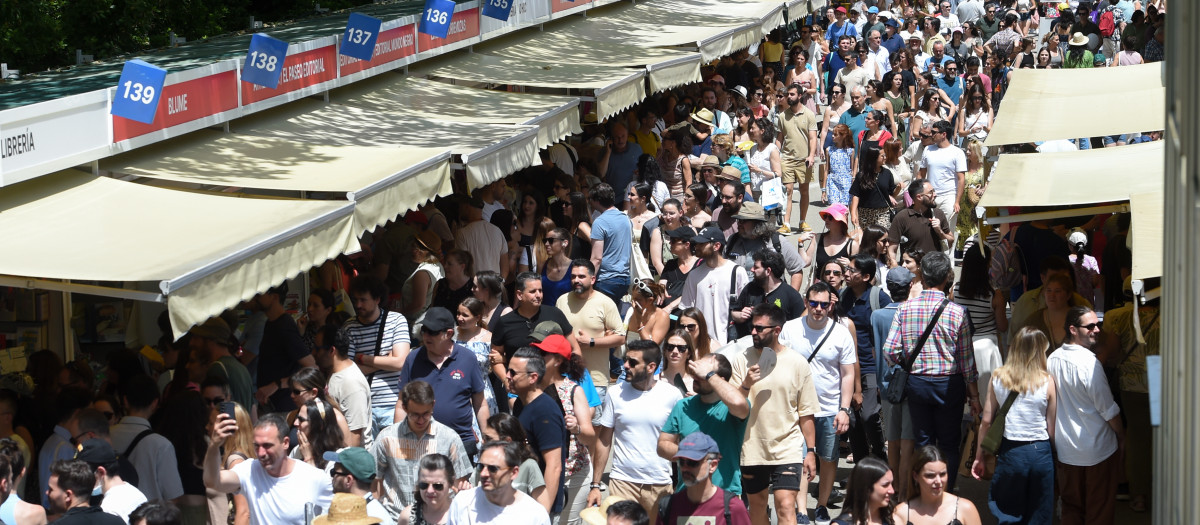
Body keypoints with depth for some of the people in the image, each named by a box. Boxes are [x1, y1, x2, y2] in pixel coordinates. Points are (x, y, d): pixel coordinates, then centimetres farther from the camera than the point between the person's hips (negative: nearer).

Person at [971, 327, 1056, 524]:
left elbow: (986, 421, 0)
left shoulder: (998, 377, -2)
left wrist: (980, 457, 9)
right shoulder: (1046, 382, -6)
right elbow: (1052, 428, -3)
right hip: (1040, 451, -1)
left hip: (1010, 450, 1)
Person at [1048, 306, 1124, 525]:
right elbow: (1108, 409, -15)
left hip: (1065, 449, 6)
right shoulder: (1090, 363, -21)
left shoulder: (1052, 359, -1)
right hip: (1098, 450, -6)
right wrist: (1121, 436, 2)